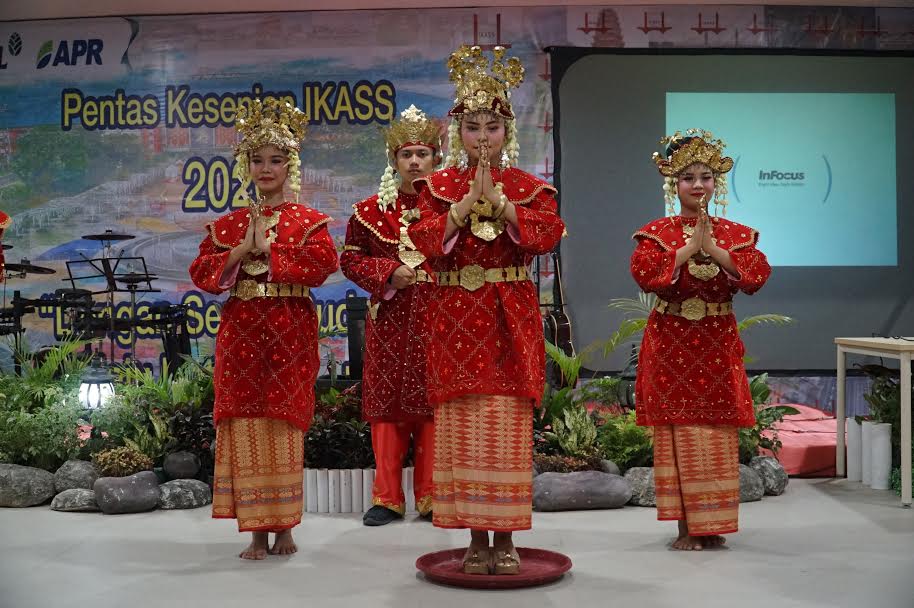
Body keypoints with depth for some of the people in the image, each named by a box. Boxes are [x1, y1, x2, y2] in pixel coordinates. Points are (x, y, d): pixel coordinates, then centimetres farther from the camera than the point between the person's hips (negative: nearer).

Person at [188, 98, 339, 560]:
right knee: (246, 423, 0)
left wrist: (267, 249, -11)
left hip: (290, 330, -2)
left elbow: (325, 261, -14)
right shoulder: (230, 224, 14)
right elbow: (202, 273, 4)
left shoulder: (308, 220, 5)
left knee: (284, 424, -1)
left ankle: (284, 525, 10)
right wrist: (243, 249, -10)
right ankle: (257, 529, 6)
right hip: (241, 329, 3)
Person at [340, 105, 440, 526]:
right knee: (387, 401, 2)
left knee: (433, 401, 1)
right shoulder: (371, 211, 9)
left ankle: (431, 496, 11)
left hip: (436, 318, -1)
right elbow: (350, 259, 8)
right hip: (389, 318, 1)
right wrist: (390, 273, -7)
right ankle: (388, 497, 11)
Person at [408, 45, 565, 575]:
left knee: (509, 423, -1)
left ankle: (506, 536, 9)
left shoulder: (529, 187, 8)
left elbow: (549, 234, -8)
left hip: (511, 316, 0)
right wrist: (466, 204, -13)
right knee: (463, 422, 0)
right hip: (456, 316, 1)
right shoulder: (440, 186, 9)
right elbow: (424, 240, -4)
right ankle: (476, 536, 10)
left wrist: (498, 202, -14)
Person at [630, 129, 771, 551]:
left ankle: (711, 523, 16)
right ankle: (686, 526, 8)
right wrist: (689, 248, -17)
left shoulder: (736, 234, 8)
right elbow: (645, 274, -16)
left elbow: (757, 275, -9)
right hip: (672, 343, -2)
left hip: (718, 344, 2)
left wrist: (713, 249, -15)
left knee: (718, 433, 4)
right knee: (679, 432, -1)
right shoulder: (657, 232, 1)